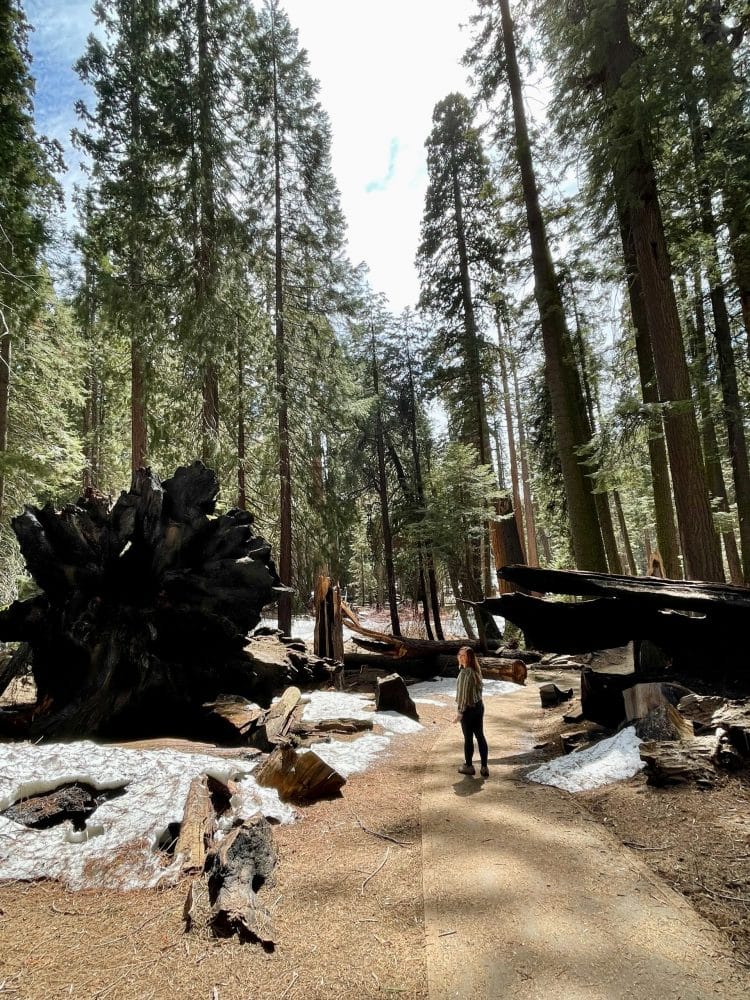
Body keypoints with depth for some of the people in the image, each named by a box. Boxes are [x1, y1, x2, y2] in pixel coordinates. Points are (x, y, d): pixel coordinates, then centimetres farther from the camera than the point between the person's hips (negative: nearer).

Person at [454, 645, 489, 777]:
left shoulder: (464, 673, -20)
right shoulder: (476, 670, 6)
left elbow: (464, 693, -20)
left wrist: (460, 712, -14)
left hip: (468, 708, -8)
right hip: (479, 706, 8)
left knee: (468, 738, 7)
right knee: (480, 736, 11)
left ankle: (469, 766, 20)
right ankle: (484, 767, 16)